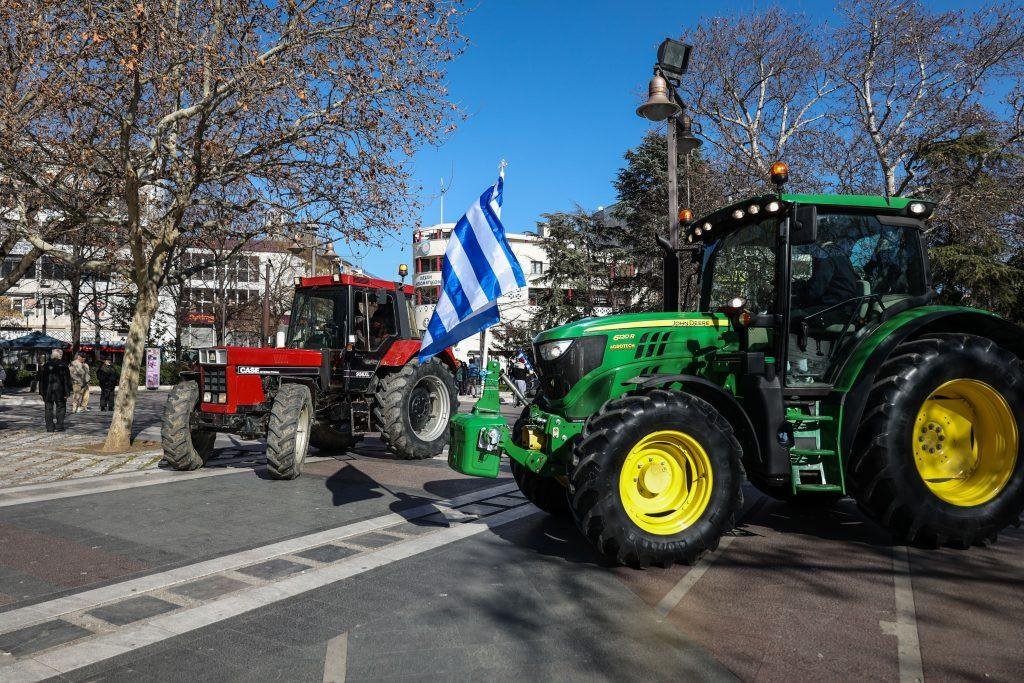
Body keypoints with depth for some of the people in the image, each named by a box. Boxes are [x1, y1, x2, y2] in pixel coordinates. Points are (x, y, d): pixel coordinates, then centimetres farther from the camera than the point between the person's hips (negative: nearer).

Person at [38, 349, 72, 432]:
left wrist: (42, 392, 11)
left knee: (48, 409, 7)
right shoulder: (63, 366, -3)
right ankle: (60, 426, 1)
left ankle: (49, 427, 7)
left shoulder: (45, 365, 4)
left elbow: (41, 379, 6)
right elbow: (67, 380, -5)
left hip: (48, 391, 2)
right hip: (59, 391, -2)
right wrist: (67, 392, -1)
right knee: (60, 408, 5)